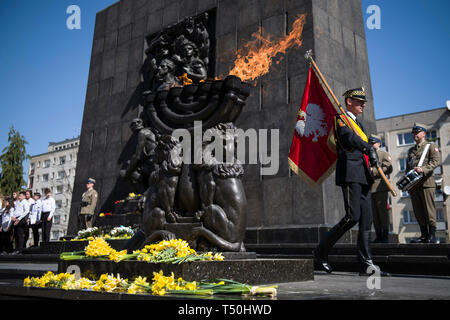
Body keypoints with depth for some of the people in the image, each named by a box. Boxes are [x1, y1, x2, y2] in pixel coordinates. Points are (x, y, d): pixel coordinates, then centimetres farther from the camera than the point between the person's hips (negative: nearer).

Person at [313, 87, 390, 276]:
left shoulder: (357, 124, 27)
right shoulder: (340, 119, -1)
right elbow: (350, 137, -21)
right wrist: (370, 149, -36)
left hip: (363, 176, 9)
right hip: (350, 174, -9)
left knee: (366, 219, 3)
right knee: (352, 217, -14)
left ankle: (366, 265, 6)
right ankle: (321, 251, 0)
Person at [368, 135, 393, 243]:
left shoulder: (384, 155, 6)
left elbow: (389, 169, -9)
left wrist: (373, 170, -14)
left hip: (380, 188, -5)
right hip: (370, 188, 6)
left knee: (383, 212, -6)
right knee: (375, 213, 4)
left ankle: (385, 236, -2)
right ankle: (378, 236, 8)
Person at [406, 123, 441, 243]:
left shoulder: (431, 146, 7)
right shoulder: (411, 150, 24)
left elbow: (436, 161, -8)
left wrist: (423, 169, -23)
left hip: (426, 182, -6)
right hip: (413, 184, 6)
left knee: (429, 210, -7)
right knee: (418, 211, 3)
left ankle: (432, 236, -4)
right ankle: (424, 235, 7)